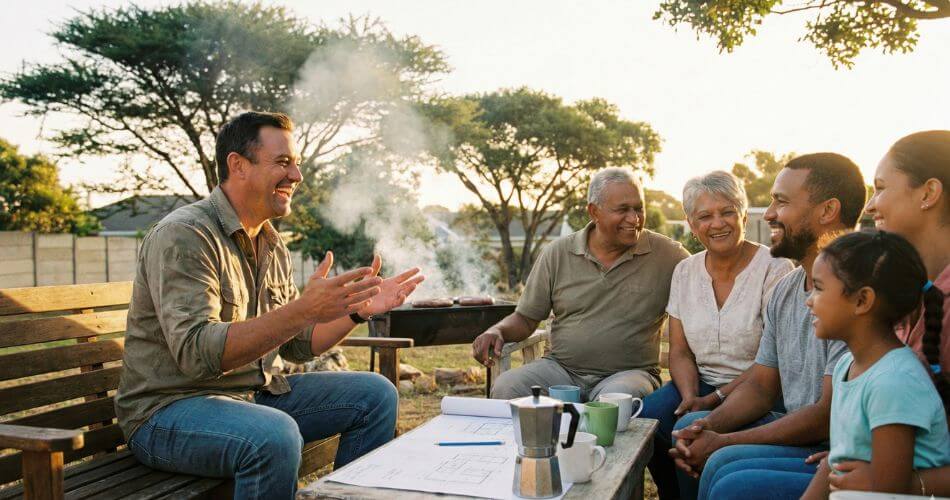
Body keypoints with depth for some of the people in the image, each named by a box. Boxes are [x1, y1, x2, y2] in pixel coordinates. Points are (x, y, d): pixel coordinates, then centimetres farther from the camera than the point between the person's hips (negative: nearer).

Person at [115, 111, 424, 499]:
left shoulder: (272, 244, 9)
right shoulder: (183, 235, -17)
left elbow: (296, 345, 15)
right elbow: (197, 353, -29)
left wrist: (358, 309, 0)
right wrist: (305, 309, -35)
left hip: (253, 394, 8)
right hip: (167, 409, -8)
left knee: (375, 395, 2)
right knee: (275, 435, -36)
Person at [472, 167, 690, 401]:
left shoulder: (668, 255, -1)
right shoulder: (557, 253, 3)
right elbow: (525, 318, 9)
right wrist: (497, 332, -13)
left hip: (629, 372, -2)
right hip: (562, 366, 2)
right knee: (505, 388, -24)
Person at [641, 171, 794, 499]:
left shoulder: (774, 269, -9)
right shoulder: (685, 271, 7)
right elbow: (680, 351, 7)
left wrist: (714, 400, -20)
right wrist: (690, 396, -12)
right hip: (700, 384, 5)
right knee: (644, 418, -21)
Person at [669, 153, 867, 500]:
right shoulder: (785, 290, 10)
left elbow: (831, 415, -22)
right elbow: (760, 386, 13)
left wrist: (724, 442, -17)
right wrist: (709, 426, -6)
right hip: (801, 431, 9)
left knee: (727, 466, -26)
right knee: (689, 427, 9)